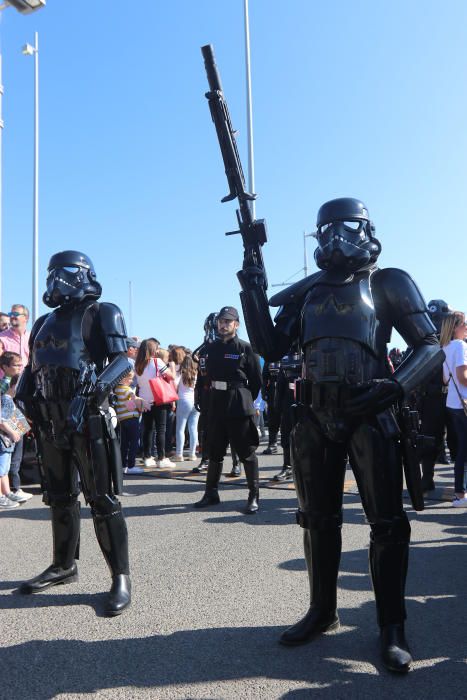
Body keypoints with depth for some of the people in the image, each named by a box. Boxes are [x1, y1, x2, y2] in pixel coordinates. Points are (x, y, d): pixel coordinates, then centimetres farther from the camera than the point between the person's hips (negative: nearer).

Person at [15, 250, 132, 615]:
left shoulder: (100, 313, -2)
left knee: (102, 499, -6)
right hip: (50, 421, 7)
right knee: (60, 497, 16)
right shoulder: (46, 322, 19)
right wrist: (24, 393, 4)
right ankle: (64, 566, 30)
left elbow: (122, 360, -12)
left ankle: (121, 577, 1)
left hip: (87, 419, -7)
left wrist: (98, 387, -29)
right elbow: (33, 366, 23)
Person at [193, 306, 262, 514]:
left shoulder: (245, 348, -5)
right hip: (216, 406, 5)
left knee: (246, 452, -1)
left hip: (239, 408, -5)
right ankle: (211, 493, 24)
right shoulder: (212, 348, 10)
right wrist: (213, 394, 10)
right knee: (215, 451, 12)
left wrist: (244, 400, 4)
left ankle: (254, 496, 7)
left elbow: (256, 380, -1)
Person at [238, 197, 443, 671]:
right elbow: (271, 348, 9)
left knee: (386, 521, -1)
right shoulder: (307, 291, 13)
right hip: (316, 417, 4)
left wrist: (396, 386, -19)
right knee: (318, 519, 12)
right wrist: (254, 294, -1)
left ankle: (392, 628, 14)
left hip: (369, 414, -4)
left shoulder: (389, 284, 2)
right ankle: (322, 611, 29)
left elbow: (430, 347, -2)